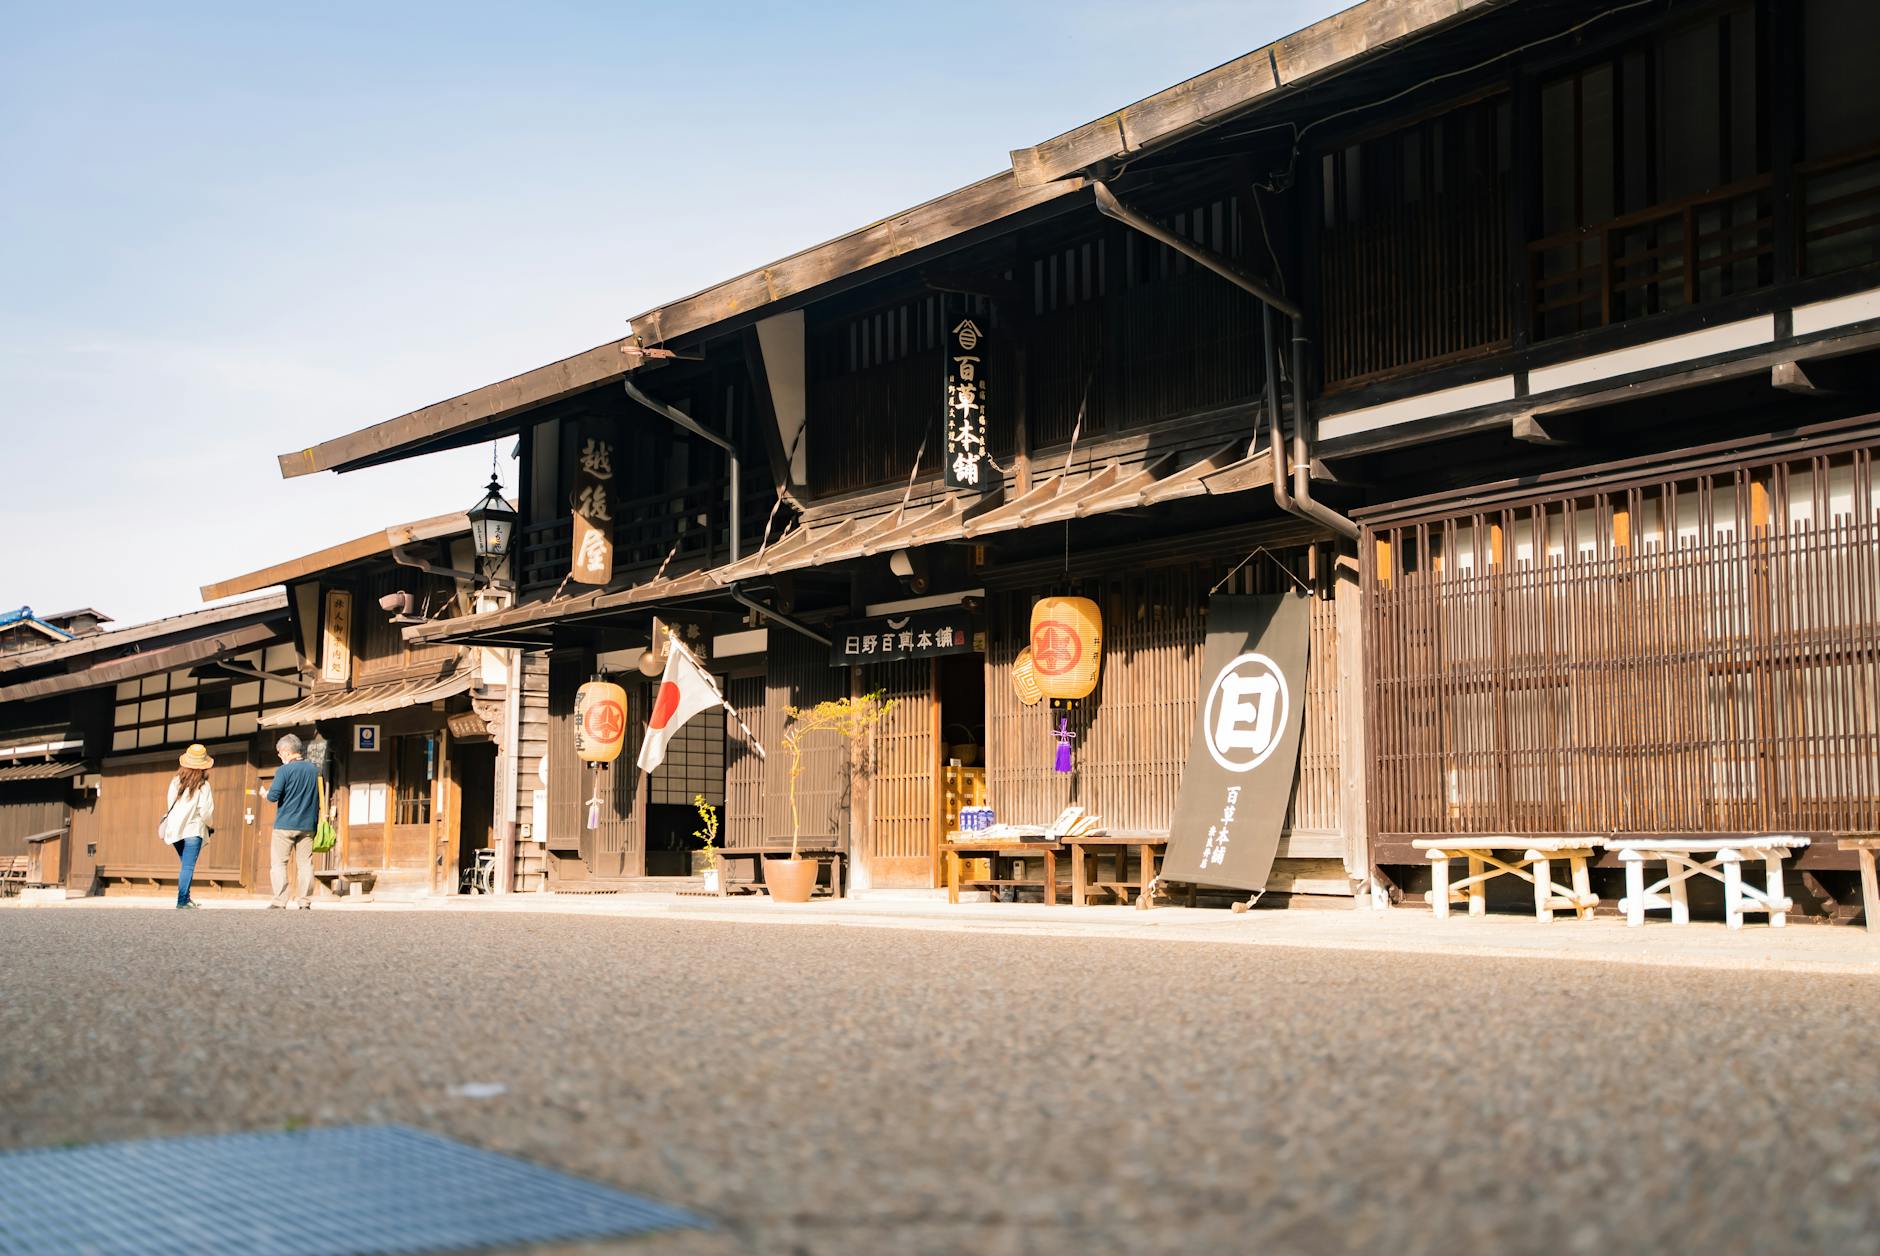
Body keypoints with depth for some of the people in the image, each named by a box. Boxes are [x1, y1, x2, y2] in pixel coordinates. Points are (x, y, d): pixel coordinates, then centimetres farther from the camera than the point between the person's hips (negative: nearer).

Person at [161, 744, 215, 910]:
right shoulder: (203, 785, -10)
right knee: (188, 867, -4)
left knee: (185, 864, 20)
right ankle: (182, 901, -11)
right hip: (193, 830, -5)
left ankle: (185, 897, 20)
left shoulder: (175, 781, 2)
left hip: (174, 829, 5)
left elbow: (168, 804, 4)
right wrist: (211, 826, 8)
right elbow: (206, 812, -11)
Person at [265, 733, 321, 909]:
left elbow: (273, 796, -14)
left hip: (285, 824, -5)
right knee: (305, 863, 6)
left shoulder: (285, 770, -9)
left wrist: (267, 793, 7)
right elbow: (319, 798, 16)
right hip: (307, 825, 5)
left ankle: (280, 901, -3)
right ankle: (304, 901, 3)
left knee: (279, 863, 2)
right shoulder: (314, 769, 9)